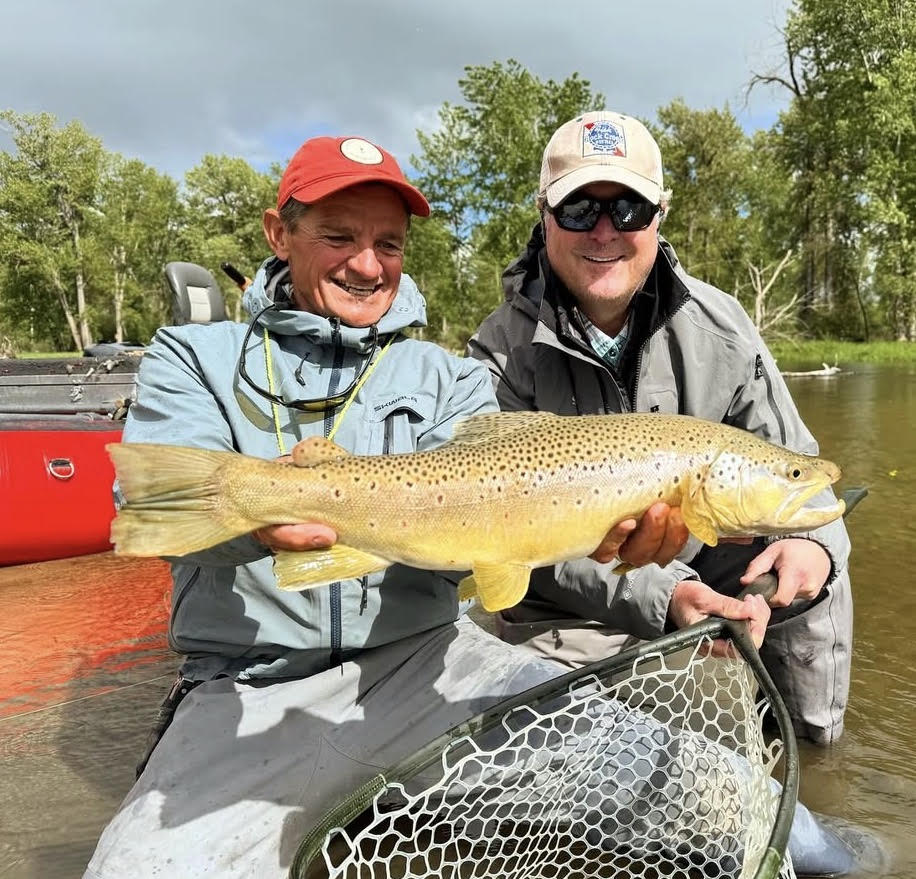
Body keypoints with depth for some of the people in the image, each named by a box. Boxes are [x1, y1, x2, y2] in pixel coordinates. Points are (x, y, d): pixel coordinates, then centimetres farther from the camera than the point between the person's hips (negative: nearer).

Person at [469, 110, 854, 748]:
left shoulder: (718, 325, -7)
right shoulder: (504, 354, -17)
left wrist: (815, 542, -22)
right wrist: (659, 597, -30)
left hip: (707, 581, 5)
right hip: (567, 624, -4)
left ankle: (806, 738, 21)